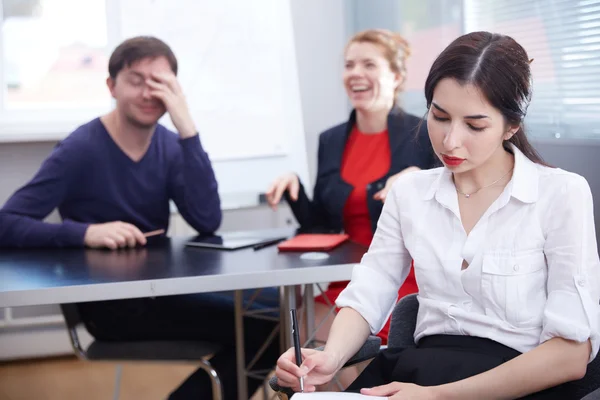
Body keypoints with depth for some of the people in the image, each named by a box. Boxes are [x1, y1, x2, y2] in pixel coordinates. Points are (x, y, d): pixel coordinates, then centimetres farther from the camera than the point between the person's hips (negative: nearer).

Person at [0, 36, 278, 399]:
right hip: (107, 304, -6)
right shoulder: (81, 150, -11)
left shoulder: (170, 146, 5)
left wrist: (187, 127, -18)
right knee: (261, 324, -18)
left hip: (161, 290, 6)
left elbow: (208, 221, -12)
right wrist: (86, 232, -32)